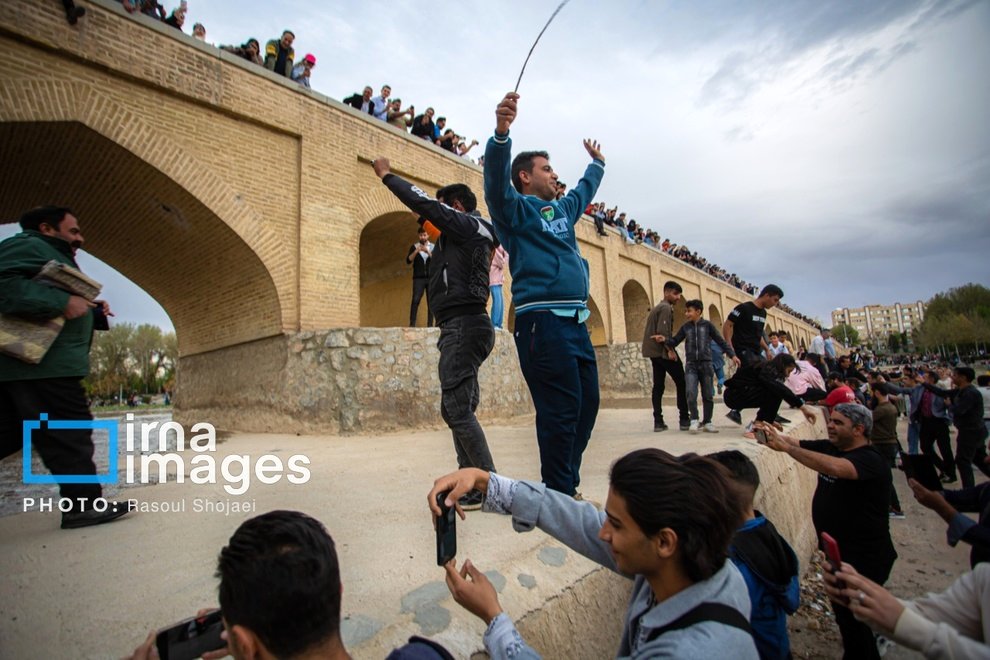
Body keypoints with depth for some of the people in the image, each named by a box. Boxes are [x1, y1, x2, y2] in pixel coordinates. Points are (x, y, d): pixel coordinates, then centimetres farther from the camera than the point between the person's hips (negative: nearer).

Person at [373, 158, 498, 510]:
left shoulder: (465, 224, -4)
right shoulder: (469, 236, 22)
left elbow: (423, 202, -7)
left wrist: (386, 174, 4)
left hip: (463, 324, -10)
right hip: (464, 326, 10)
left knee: (457, 408, -12)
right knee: (457, 408, 12)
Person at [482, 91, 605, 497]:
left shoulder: (563, 209, 26)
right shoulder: (516, 208, 3)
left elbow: (585, 190, 47)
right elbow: (496, 181, -18)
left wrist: (597, 163, 60)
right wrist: (501, 132, -33)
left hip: (576, 322, 9)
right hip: (542, 321, -9)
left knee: (587, 403, 10)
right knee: (562, 409, -9)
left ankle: (568, 488, 24)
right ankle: (558, 495, 5)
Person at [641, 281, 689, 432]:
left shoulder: (658, 307, 21)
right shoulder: (666, 308, -10)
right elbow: (662, 332, -21)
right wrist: (670, 350, -19)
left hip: (654, 351, 9)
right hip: (663, 351, -9)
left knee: (658, 386, 6)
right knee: (681, 383, -1)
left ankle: (658, 421, 3)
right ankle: (684, 419, 1)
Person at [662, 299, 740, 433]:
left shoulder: (707, 325, 0)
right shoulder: (685, 327, 7)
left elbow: (720, 341, 2)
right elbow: (675, 341, 8)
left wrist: (732, 355, -4)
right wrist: (665, 340, -12)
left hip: (706, 364, -1)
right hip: (691, 365, 1)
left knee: (708, 395, 5)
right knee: (691, 393, -14)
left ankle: (707, 422, 18)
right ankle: (694, 420, 2)